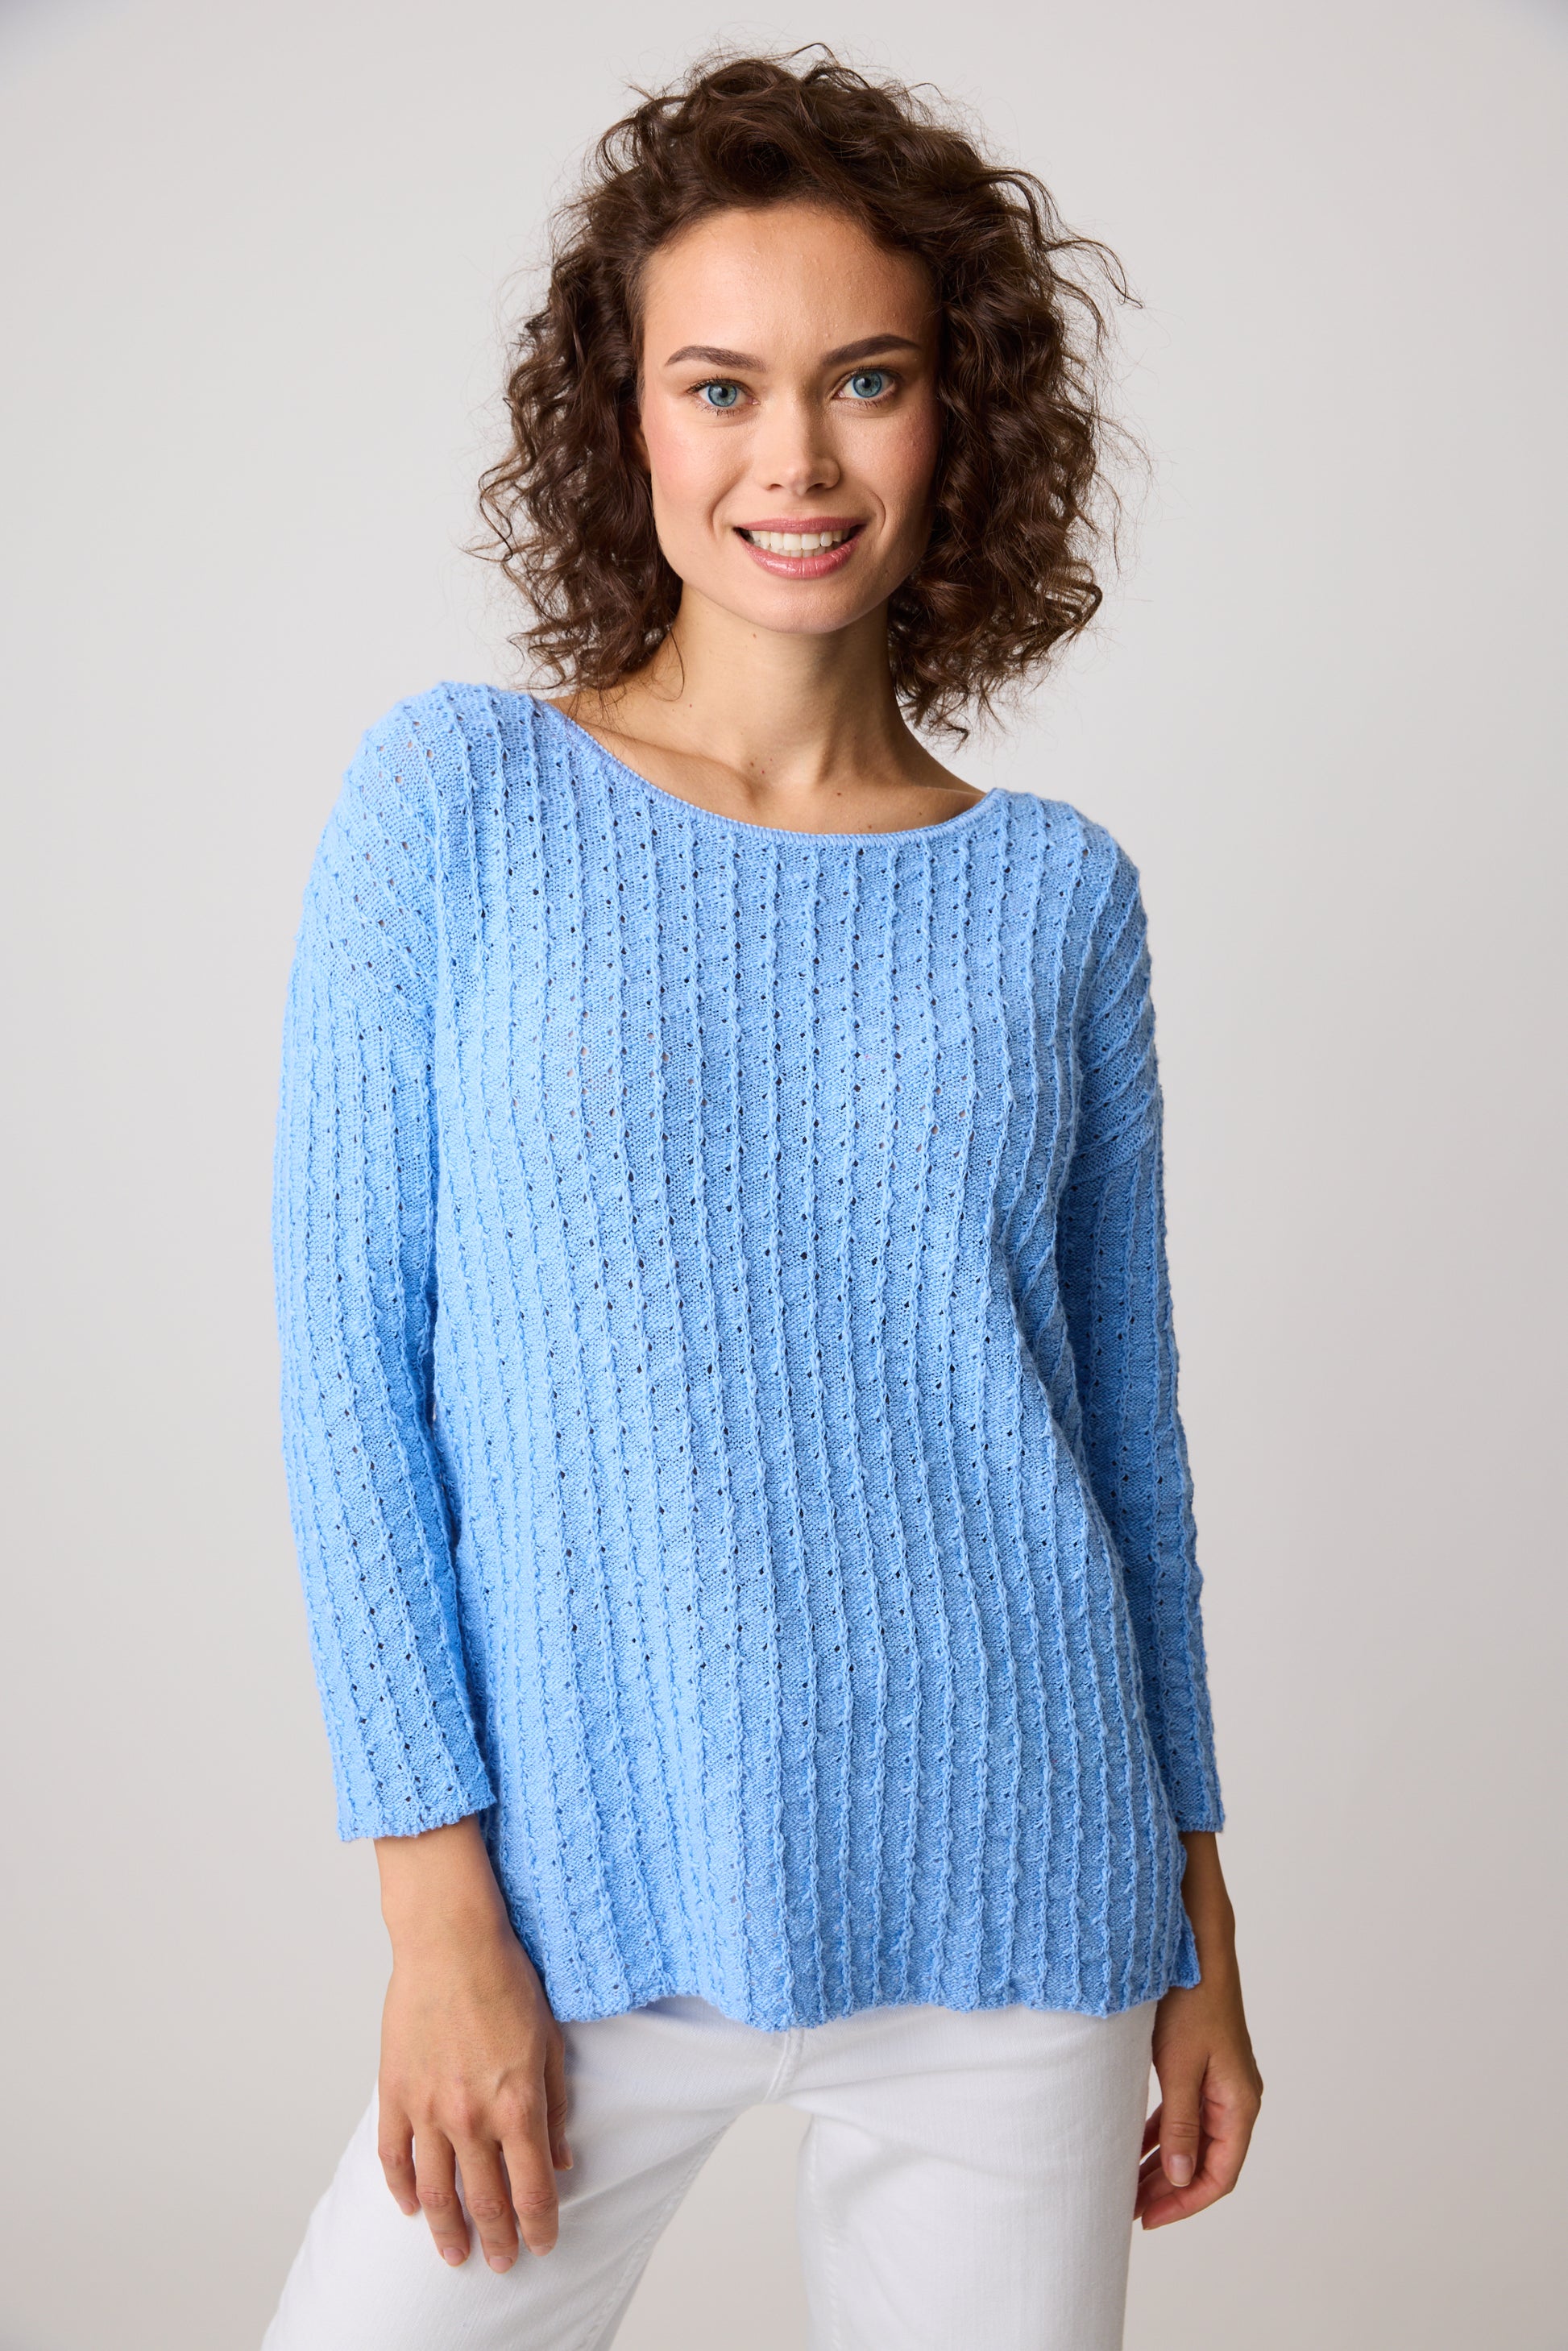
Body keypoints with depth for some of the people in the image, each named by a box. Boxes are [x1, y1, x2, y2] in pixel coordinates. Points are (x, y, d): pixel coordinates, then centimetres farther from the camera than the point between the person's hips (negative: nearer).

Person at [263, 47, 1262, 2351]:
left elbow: (1125, 1423, 7)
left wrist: (1203, 1929, 9)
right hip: (587, 1893, -1)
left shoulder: (1056, 893, 2)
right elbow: (352, 1359, -5)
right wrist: (437, 1896, -8)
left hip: (1015, 1909, 2)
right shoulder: (464, 796, -3)